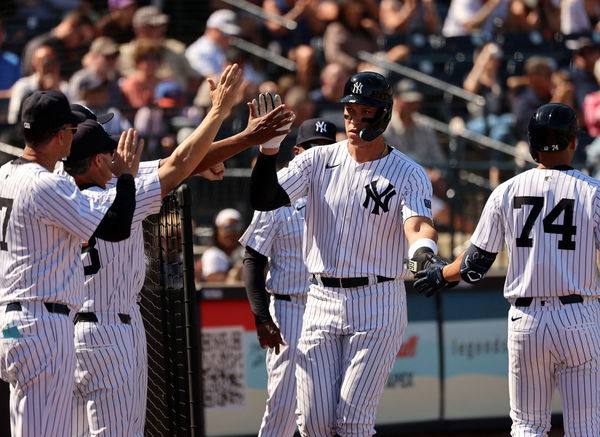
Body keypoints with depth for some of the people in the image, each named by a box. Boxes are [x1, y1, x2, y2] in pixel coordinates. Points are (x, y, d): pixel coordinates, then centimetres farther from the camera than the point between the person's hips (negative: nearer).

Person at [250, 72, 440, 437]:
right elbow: (265, 200, -7)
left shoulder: (409, 174, -4)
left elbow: (419, 224, -22)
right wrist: (268, 147, -23)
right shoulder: (319, 160, 4)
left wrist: (423, 249, -47)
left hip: (377, 305, -3)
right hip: (321, 301, 3)